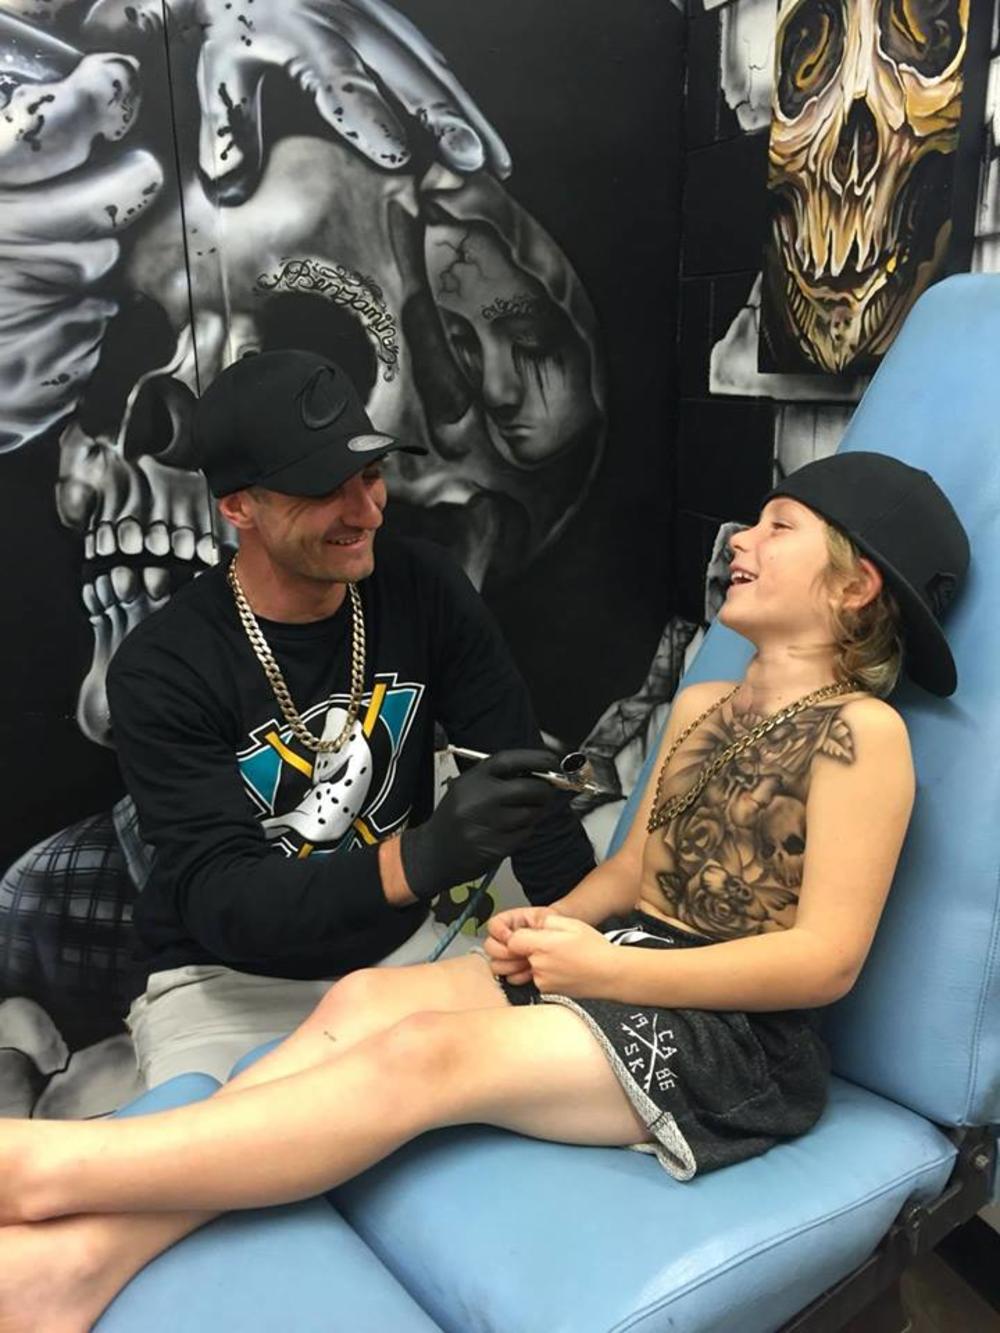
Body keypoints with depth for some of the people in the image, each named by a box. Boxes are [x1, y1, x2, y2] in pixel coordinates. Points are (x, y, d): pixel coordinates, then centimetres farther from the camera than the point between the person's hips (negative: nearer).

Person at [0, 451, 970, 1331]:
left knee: (424, 1054, -26)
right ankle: (91, 1253, -22)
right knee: (363, 1001, -16)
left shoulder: (861, 729, -10)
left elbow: (826, 959, -16)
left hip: (736, 1037, -7)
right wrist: (548, 926, -4)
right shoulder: (699, 705, 14)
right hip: (623, 966, 7)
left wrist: (603, 971, -17)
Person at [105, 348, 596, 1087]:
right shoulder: (161, 669, -19)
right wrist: (421, 858, -42)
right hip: (228, 978, -3)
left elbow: (521, 774, -5)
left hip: (401, 944, 4)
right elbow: (218, 900, -25)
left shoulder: (424, 588, -8)